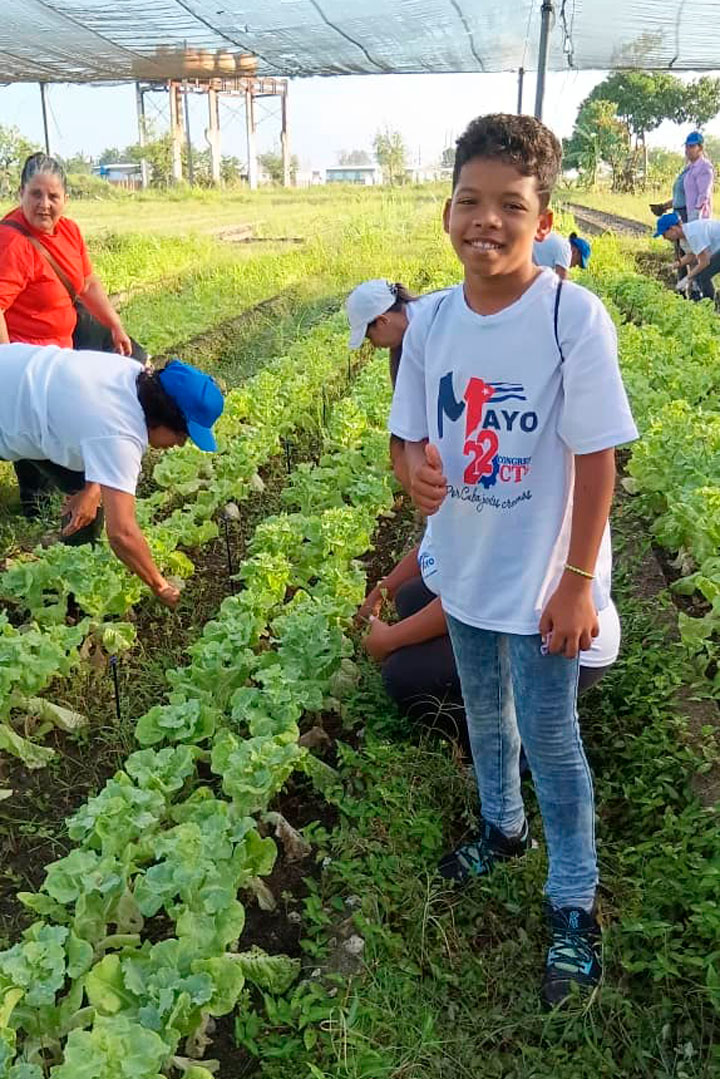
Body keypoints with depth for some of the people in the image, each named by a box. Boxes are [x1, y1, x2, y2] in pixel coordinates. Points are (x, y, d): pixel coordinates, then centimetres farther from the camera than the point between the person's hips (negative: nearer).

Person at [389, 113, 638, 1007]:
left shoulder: (573, 316, -19)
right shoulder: (431, 320, -5)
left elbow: (596, 456, -16)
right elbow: (417, 432, 4)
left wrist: (578, 581, -15)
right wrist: (417, 468, -20)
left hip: (541, 580, -5)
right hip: (466, 570, 5)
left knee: (549, 739, 8)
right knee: (485, 715, 24)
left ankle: (574, 904, 31)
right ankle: (503, 827, 52)